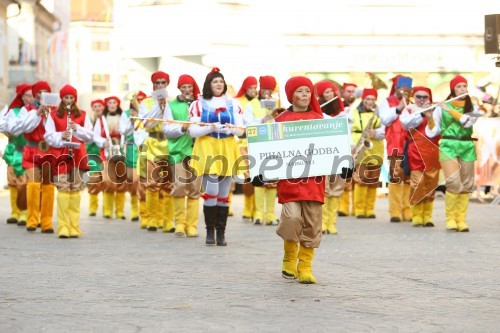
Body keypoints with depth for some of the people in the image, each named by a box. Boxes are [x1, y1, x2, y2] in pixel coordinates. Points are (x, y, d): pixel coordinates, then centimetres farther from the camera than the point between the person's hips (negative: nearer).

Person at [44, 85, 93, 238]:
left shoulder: (82, 115, 12)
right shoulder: (53, 115, 7)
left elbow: (90, 135, 7)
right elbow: (48, 136, 1)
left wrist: (77, 129, -9)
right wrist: (61, 136, -17)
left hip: (78, 156, 2)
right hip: (60, 155, -2)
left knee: (75, 190, 0)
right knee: (63, 189, -9)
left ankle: (74, 227, 3)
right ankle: (63, 227, -10)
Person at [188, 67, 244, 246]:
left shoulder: (233, 104, 12)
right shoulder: (199, 104, 5)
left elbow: (241, 130, 9)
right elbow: (193, 131, 0)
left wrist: (231, 129, -13)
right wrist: (211, 128, -16)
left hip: (227, 150, 3)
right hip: (207, 149, -3)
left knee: (224, 195, 4)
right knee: (211, 192, -14)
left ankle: (221, 233, 10)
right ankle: (210, 231, -4)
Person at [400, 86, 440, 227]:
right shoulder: (409, 109, 10)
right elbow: (406, 123, -9)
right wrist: (422, 111, -11)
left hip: (433, 151, 3)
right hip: (416, 150, -3)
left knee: (431, 184, 1)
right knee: (418, 183, -10)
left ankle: (427, 216, 7)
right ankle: (417, 216, -5)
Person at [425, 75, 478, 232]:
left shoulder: (472, 107, 9)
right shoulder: (442, 107, 5)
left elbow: (468, 121, -12)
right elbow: (433, 131, 5)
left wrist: (449, 109, -14)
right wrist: (430, 117, -13)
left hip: (467, 148, 3)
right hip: (448, 146, -3)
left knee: (466, 185, 0)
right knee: (454, 183, -16)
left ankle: (461, 220, 5)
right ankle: (450, 218, -5)